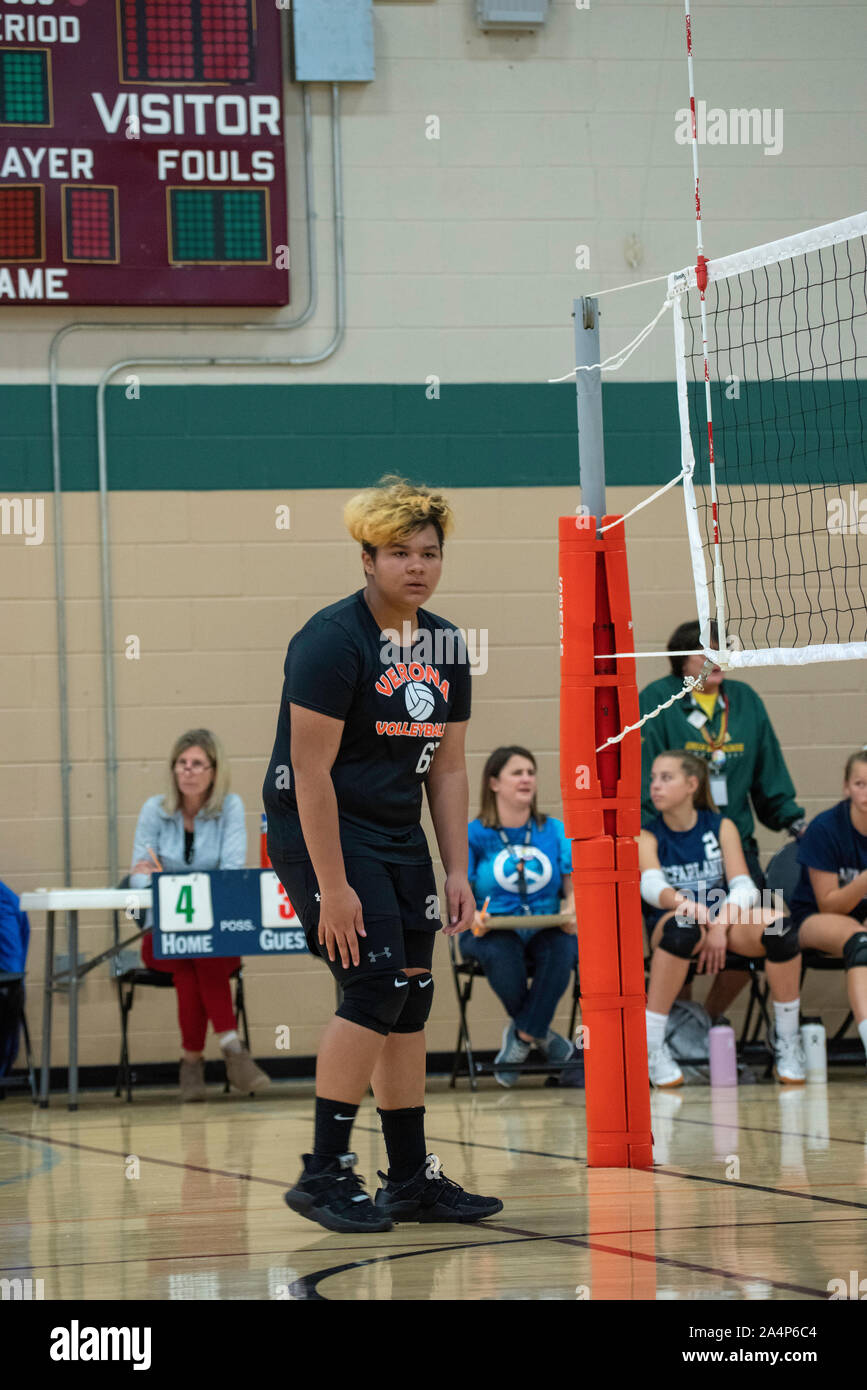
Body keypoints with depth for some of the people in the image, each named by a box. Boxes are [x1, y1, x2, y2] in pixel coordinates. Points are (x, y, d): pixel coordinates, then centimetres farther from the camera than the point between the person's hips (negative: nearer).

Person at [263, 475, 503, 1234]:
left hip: (399, 837, 8)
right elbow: (311, 770, -19)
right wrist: (331, 887, -22)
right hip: (320, 830, -8)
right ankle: (325, 1172, -11)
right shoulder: (334, 640, -16)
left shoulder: (445, 646, 7)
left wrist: (458, 871, 5)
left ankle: (412, 1178, 15)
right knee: (375, 985, -17)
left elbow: (448, 767, 12)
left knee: (411, 999, 7)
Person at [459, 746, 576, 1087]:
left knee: (562, 947, -34)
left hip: (545, 929, 2)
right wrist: (471, 916, -25)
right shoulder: (473, 835, 4)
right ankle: (538, 1031, -8)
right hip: (491, 930, -1)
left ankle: (523, 1034, -16)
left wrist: (573, 911, -18)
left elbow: (573, 887, 6)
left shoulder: (555, 832, 11)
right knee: (500, 953, -36)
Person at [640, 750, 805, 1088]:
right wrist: (697, 910, -40)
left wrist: (720, 926, -24)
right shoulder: (646, 836, 2)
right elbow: (652, 886, -19)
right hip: (671, 925, -2)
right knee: (683, 926, -39)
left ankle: (787, 1040, -14)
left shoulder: (721, 827, 7)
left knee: (779, 924, -29)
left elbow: (744, 887, -3)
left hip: (728, 923, 2)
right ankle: (650, 1045, -31)